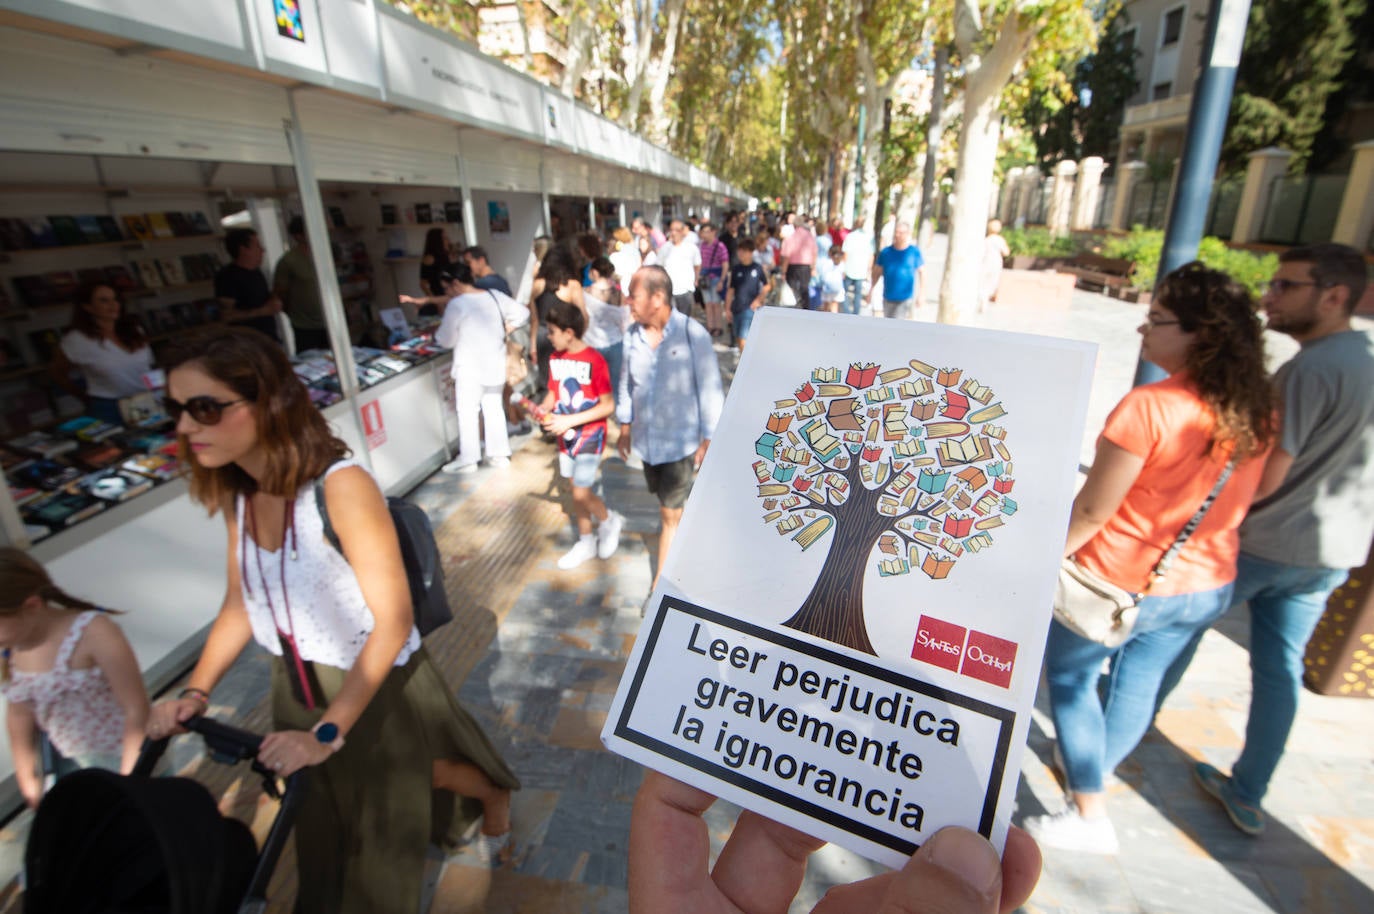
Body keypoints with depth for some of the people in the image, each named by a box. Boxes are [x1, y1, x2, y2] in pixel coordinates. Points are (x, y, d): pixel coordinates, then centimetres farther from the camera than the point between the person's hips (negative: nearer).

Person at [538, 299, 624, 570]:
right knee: (577, 491, 15)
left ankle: (609, 521, 22)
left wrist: (570, 421, -22)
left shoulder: (594, 360, -19)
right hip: (565, 436, 6)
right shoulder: (555, 359, 1)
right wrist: (542, 409, -10)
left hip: (590, 436, -6)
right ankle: (586, 542, 31)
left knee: (581, 494, -7)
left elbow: (608, 406, -19)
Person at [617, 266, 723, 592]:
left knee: (670, 513, 1)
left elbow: (710, 389, -13)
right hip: (645, 439, 5)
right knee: (666, 502, 22)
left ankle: (661, 583, 13)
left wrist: (708, 439, -10)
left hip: (681, 441, -5)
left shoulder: (692, 334, -18)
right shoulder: (632, 334, -4)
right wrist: (625, 426, 13)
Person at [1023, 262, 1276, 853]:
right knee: (1139, 682, 23)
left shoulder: (1148, 407, -26)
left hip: (1120, 582, -7)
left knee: (1069, 676, 14)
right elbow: (1240, 500, 9)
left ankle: (1089, 816, 24)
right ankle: (1093, 772, 46)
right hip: (1207, 586, 7)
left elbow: (1092, 510, -21)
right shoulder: (1258, 412, -4)